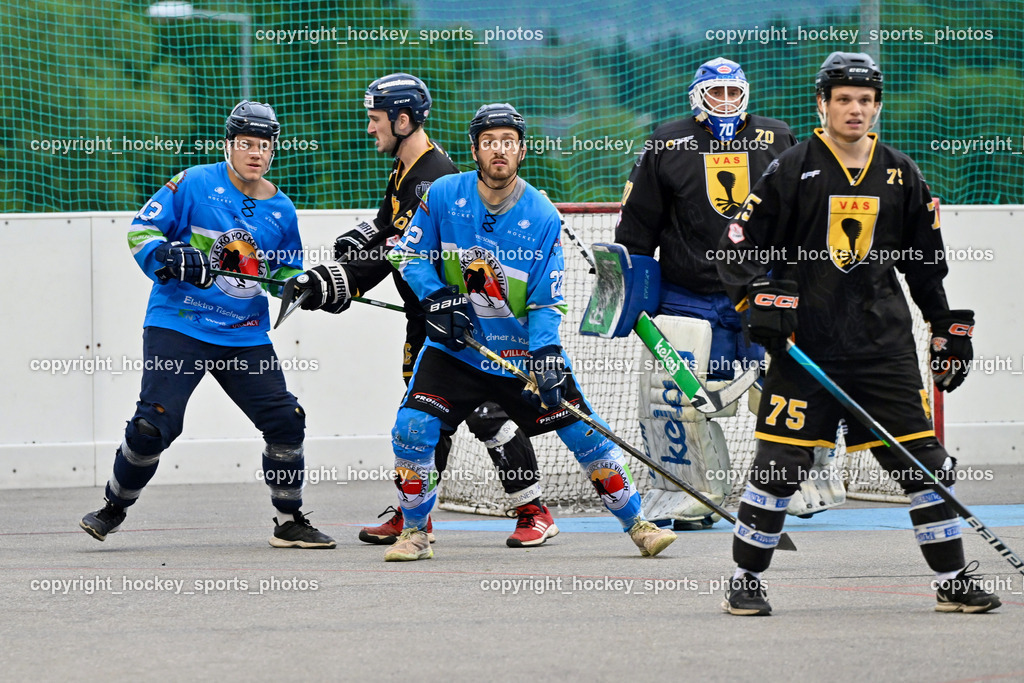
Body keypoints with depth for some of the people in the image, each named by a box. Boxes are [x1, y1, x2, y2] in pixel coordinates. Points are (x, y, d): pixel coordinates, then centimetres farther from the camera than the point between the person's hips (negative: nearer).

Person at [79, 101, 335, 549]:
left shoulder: (281, 210, 9)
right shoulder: (194, 184, -5)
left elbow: (289, 271, 22)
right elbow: (142, 230, -5)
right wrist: (168, 256, -24)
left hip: (246, 338, 4)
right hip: (177, 327, -4)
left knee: (285, 421, -3)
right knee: (155, 424, -14)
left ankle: (289, 523, 13)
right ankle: (113, 508, 9)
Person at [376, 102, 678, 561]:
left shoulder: (542, 217, -11)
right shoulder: (443, 195, -9)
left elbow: (546, 303, -9)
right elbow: (408, 255, 2)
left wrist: (545, 355, -23)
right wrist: (436, 297, -14)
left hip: (524, 347, 0)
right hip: (456, 347, 0)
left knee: (584, 432, -3)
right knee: (413, 429, -17)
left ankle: (636, 524, 13)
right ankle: (414, 533, 3)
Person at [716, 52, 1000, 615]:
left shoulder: (901, 176, 10)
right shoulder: (791, 171, -1)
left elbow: (926, 264, 17)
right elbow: (739, 245, -1)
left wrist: (950, 329, 15)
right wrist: (760, 299, -16)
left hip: (883, 345, 3)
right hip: (805, 344, -3)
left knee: (924, 459, 0)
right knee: (778, 463, -5)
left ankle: (954, 582, 9)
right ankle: (745, 583, 8)